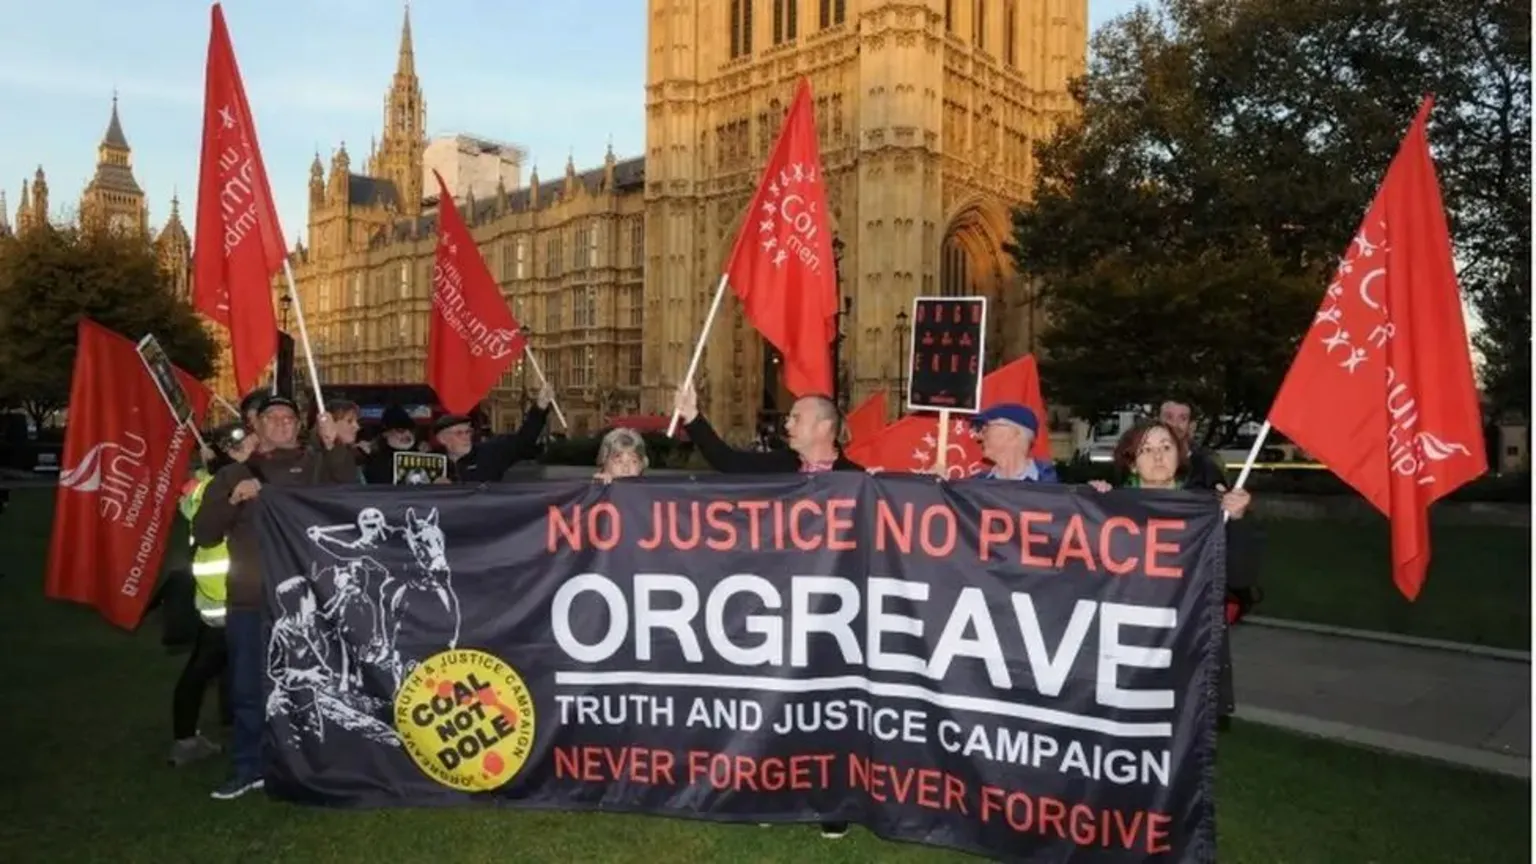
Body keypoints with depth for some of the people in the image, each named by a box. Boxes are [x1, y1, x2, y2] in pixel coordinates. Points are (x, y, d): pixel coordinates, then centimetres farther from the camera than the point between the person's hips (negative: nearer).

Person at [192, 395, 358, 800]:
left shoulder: (316, 464, 4)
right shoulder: (233, 474, 12)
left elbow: (349, 487, -17)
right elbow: (204, 534, 5)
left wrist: (333, 445, -31)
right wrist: (233, 499, -11)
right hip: (249, 601, 3)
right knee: (248, 690, 10)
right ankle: (248, 768, 24)